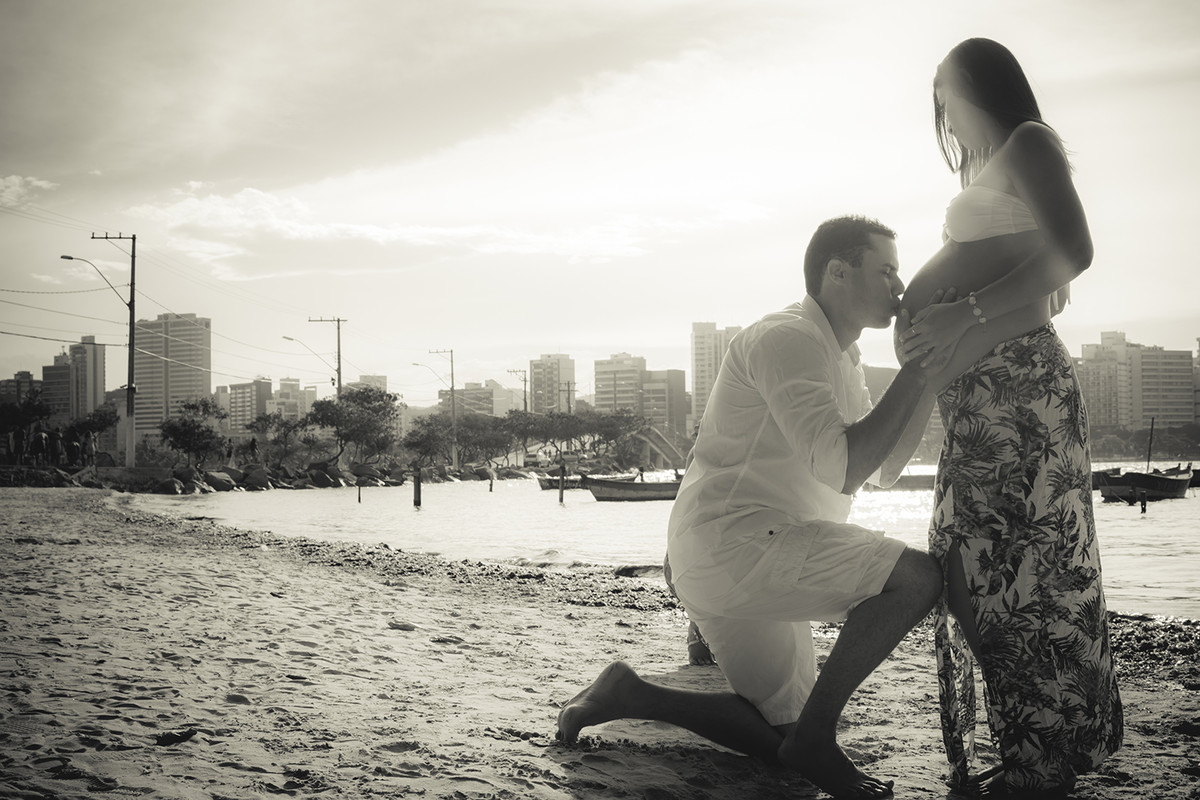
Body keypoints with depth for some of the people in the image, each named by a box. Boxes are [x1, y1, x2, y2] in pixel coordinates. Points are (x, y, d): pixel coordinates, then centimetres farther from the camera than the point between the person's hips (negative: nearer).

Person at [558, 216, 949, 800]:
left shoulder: (839, 359, 21)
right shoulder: (789, 337, -11)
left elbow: (883, 466, 17)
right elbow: (843, 468, -22)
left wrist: (928, 376, 9)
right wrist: (916, 369, -16)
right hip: (734, 539, -10)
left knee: (785, 736, 10)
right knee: (916, 576, -23)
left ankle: (629, 695, 12)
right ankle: (815, 738, -13)